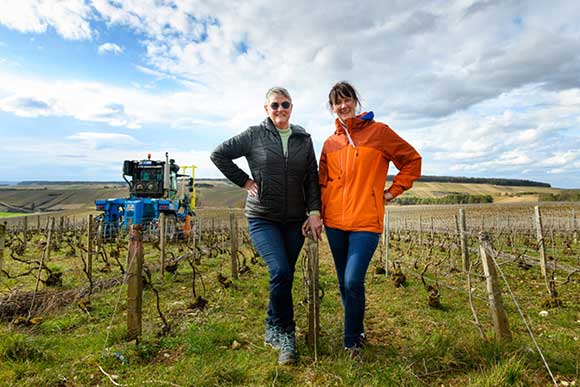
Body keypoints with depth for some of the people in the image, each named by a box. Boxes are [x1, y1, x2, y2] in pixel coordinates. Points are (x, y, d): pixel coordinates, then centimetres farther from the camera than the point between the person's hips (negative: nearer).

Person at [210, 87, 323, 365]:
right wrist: (244, 181, -2)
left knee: (283, 278, 9)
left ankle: (274, 331, 31)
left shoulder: (303, 139, 8)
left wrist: (314, 211, -4)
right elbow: (218, 155, 5)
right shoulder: (254, 135, 0)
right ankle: (286, 333, 7)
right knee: (280, 272, -17)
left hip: (294, 221, 3)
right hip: (263, 219, -3)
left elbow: (312, 179, 7)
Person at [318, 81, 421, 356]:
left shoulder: (378, 131, 1)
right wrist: (318, 212, 8)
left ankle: (352, 342, 12)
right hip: (334, 222, 5)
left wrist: (392, 191, 2)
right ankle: (357, 333, 34)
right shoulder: (330, 143, 11)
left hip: (366, 221, -4)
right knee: (344, 283, 13)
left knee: (354, 281, -12)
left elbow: (412, 160, 7)